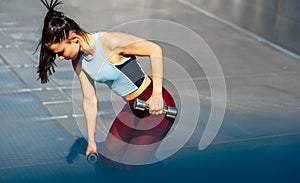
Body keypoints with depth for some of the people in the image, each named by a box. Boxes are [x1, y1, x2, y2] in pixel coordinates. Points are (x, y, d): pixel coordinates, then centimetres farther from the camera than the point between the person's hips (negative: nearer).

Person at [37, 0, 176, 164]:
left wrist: (157, 94, -28)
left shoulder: (109, 42, -25)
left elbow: (154, 49, -26)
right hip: (132, 108, 8)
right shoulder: (78, 62, -1)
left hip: (156, 106, -8)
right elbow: (89, 100, 5)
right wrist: (91, 141, 6)